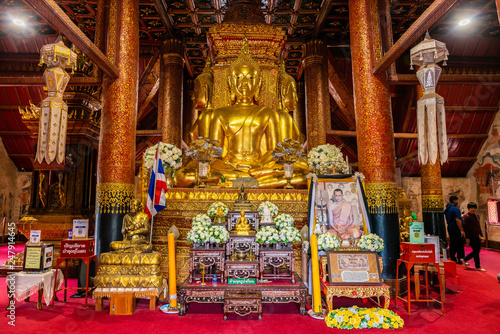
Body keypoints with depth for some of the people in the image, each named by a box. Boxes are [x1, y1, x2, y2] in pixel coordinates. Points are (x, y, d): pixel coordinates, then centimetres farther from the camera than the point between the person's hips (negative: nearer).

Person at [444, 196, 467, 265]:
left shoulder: (447, 209, 14)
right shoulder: (455, 209, -14)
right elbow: (457, 220, -21)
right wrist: (461, 230, -22)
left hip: (450, 229, 8)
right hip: (456, 229, -8)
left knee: (452, 244, 12)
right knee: (460, 245, -3)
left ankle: (452, 258, 15)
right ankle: (460, 259, -2)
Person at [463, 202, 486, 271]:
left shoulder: (477, 215, 11)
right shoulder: (467, 216, -12)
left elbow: (479, 226, 18)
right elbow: (465, 228, -13)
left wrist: (481, 236, 15)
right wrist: (467, 238, -15)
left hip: (477, 237, 8)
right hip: (471, 237, -8)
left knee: (477, 251, 12)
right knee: (476, 251, -2)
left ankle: (464, 259, 25)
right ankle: (478, 267, 10)